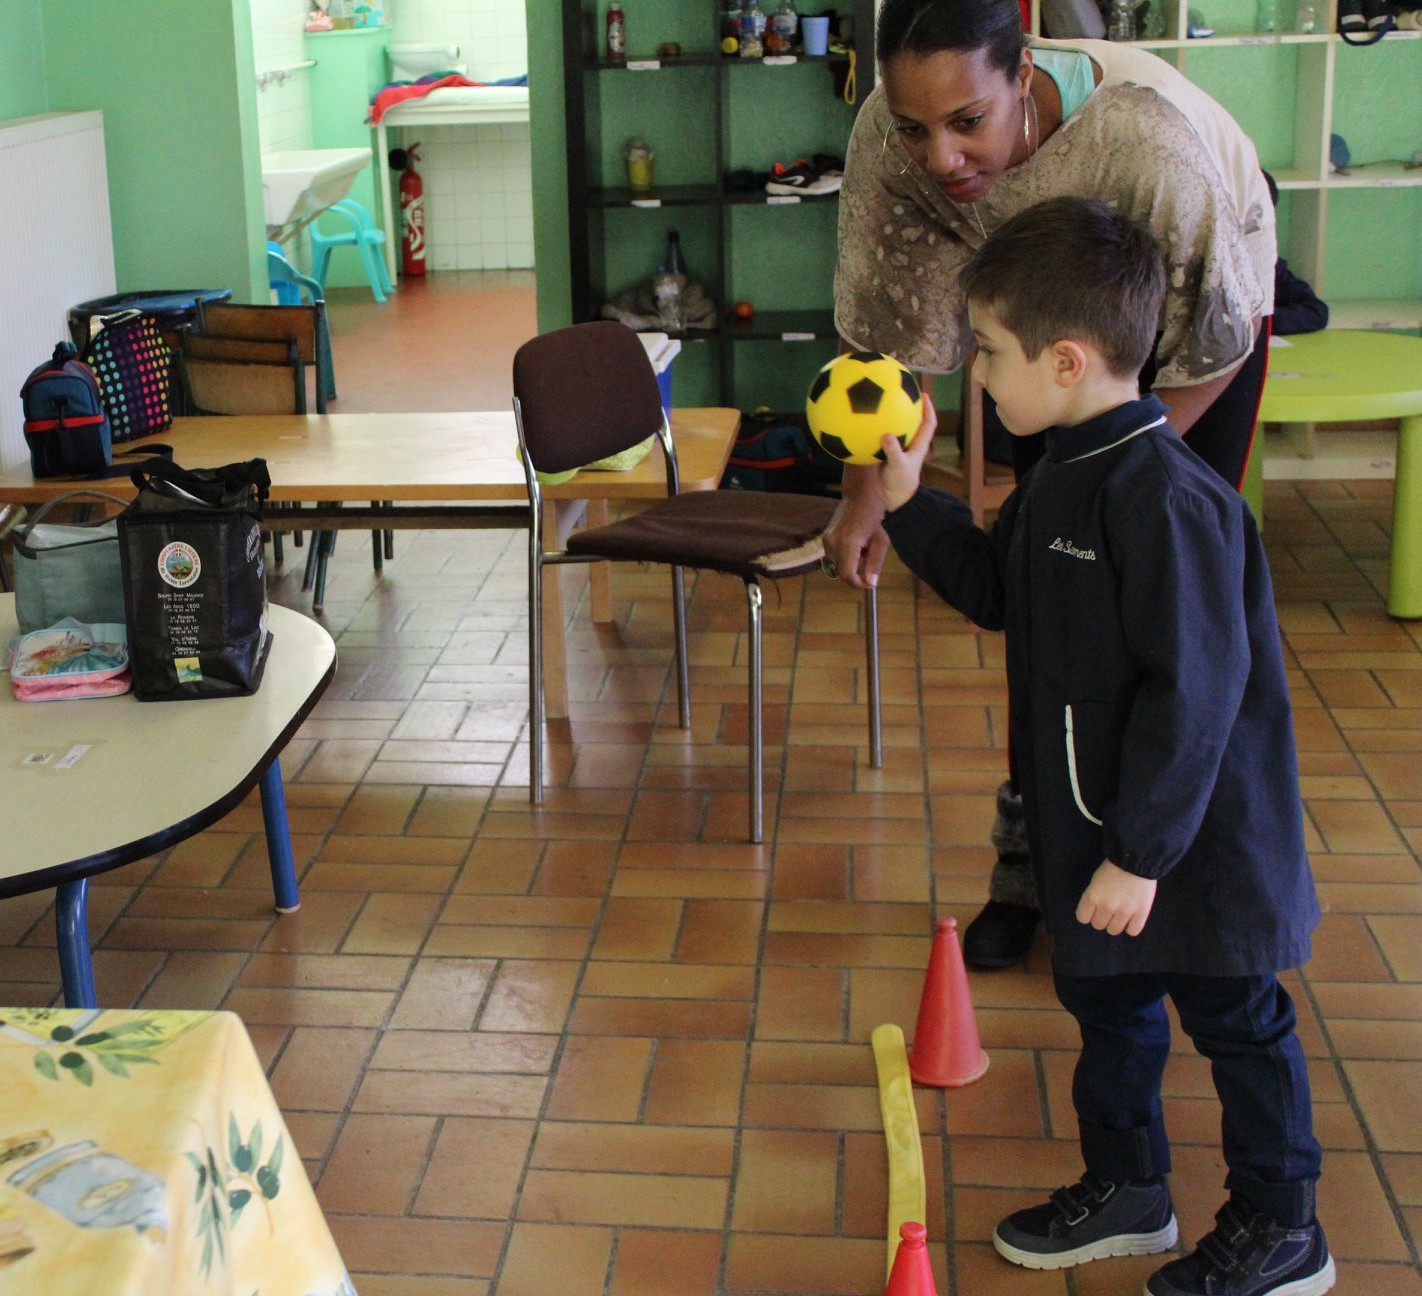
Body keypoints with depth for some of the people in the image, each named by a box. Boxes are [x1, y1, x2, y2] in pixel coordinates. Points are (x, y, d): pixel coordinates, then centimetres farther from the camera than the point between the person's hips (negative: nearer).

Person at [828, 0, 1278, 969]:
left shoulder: (1147, 136, -42)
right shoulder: (889, 138, -31)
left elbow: (1212, 346, -27)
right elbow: (884, 326, -17)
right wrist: (868, 489, -20)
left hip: (1199, 310, -3)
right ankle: (1032, 864, 18)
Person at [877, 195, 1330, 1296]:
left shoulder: (1165, 499, -27)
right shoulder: (1065, 475, 3)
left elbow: (1194, 692, -27)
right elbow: (994, 591, 17)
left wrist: (1141, 853, -24)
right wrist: (908, 502, 6)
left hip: (1190, 839, -9)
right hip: (1094, 828, 9)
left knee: (1235, 1021, 10)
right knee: (1108, 1007, 22)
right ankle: (1125, 1189, 42)